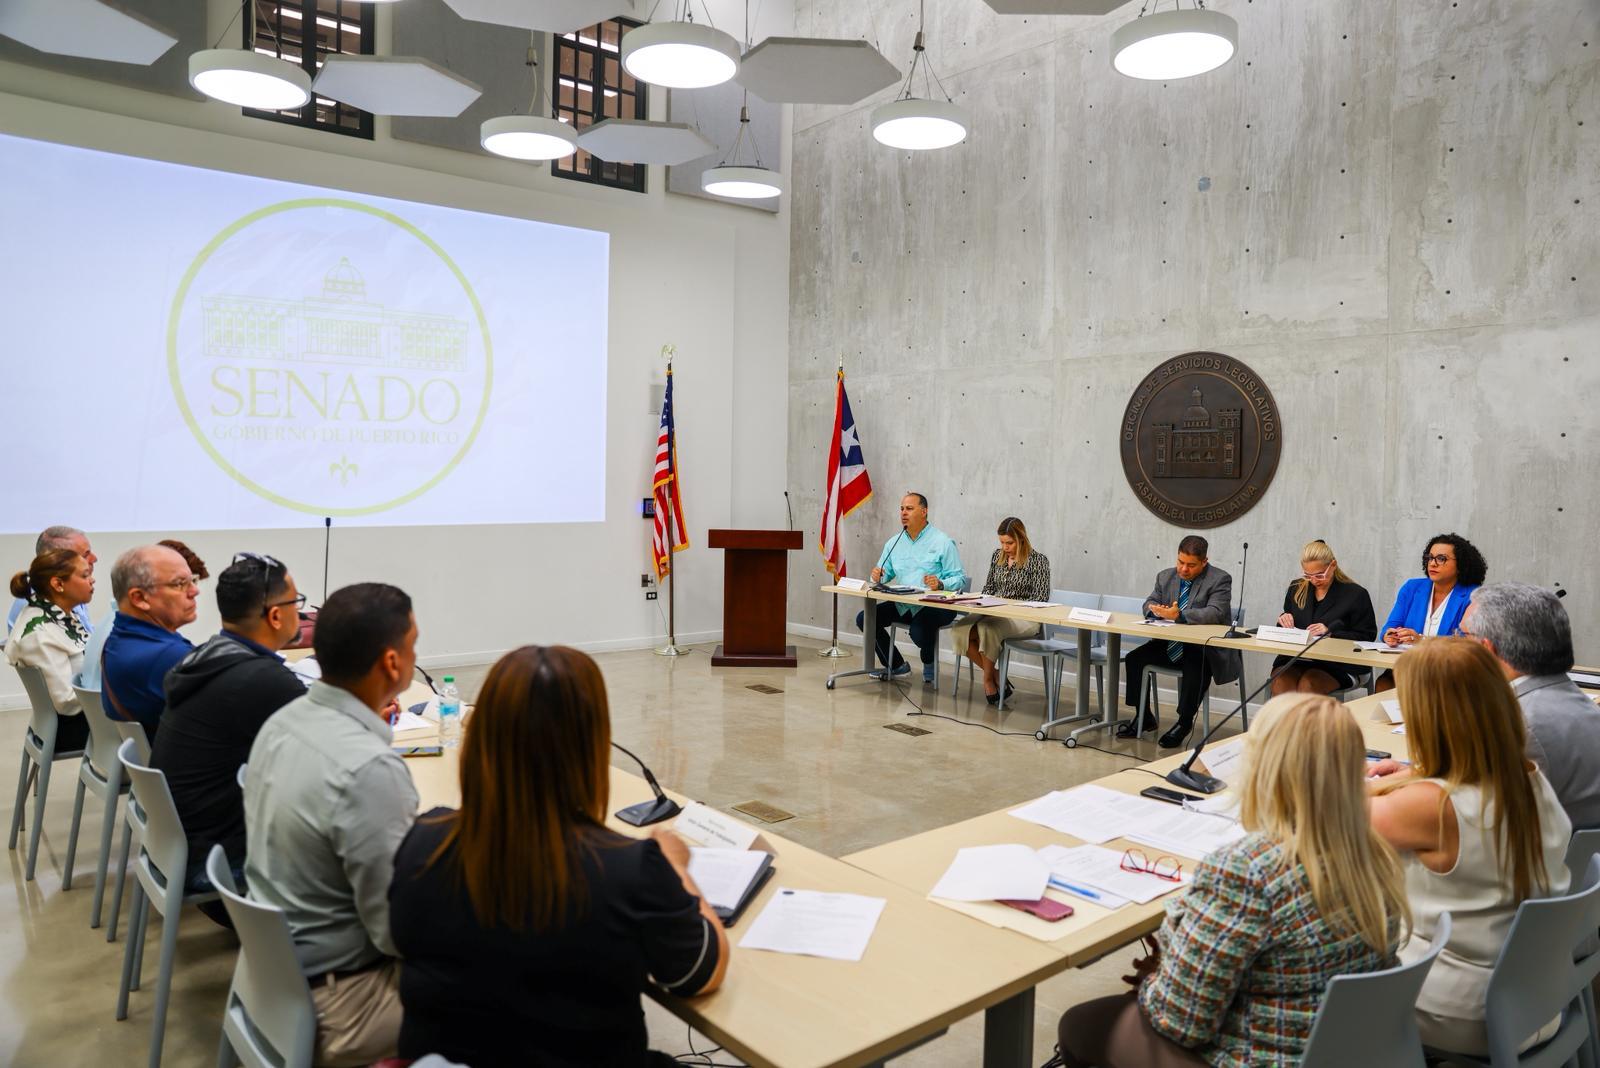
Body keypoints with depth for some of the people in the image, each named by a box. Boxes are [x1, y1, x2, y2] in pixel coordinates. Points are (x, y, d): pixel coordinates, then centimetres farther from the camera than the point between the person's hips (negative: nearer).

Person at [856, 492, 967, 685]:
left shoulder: (942, 542, -4)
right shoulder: (893, 543, 13)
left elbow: (960, 579, -9)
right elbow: (883, 576, 15)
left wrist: (941, 584, -28)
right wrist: (877, 577, -9)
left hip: (936, 604, -6)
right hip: (902, 604, 6)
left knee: (919, 630, -35)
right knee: (864, 618, -10)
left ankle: (929, 663, 5)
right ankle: (896, 665, 8)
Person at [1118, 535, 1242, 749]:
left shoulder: (1220, 580, -8)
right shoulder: (1165, 577, 9)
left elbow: (1215, 613, -22)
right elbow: (1149, 604, 10)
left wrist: (1180, 615, -35)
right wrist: (1156, 610, -16)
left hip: (1205, 648, -6)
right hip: (1170, 645, 6)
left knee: (1197, 668, -35)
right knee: (1134, 658, -11)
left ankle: (1184, 723, -14)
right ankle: (1144, 717, 5)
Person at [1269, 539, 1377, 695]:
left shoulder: (1355, 594, 3)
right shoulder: (1296, 589, 17)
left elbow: (1367, 637, 0)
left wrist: (1331, 633, -13)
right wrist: (1284, 621, 4)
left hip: (1336, 665, -3)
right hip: (1293, 659, 3)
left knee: (1306, 687, -34)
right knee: (1281, 686, -31)